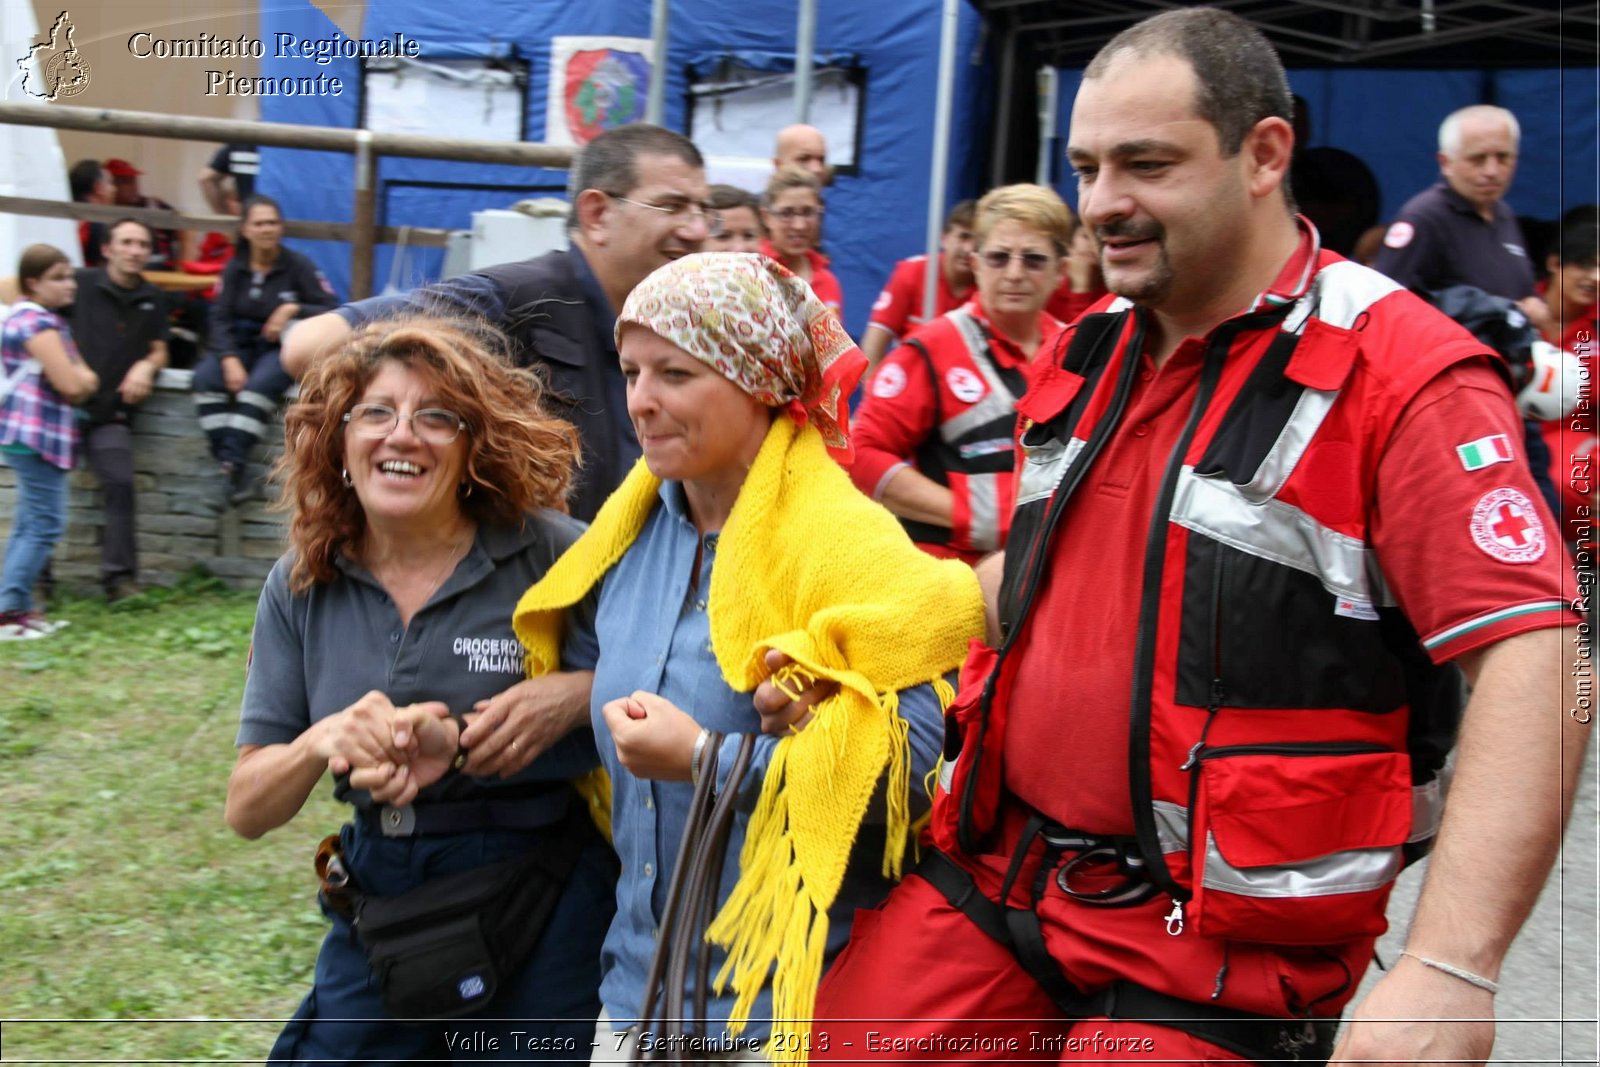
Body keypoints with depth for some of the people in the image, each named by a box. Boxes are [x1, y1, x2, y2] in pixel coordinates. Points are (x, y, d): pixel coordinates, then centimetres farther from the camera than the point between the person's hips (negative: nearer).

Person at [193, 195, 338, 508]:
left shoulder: (298, 266, -2)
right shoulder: (235, 268, 7)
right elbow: (221, 318, -1)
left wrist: (294, 309, -23)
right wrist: (230, 360, -17)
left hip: (282, 350, -3)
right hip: (241, 345, 4)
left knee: (259, 385, -36)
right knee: (205, 379, -26)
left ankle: (233, 466, -34)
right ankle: (236, 477, -31)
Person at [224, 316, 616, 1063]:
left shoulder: (551, 555, -12)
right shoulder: (302, 587, 0)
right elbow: (247, 810, 0)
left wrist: (579, 694, -22)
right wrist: (322, 742, -20)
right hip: (379, 911, 3)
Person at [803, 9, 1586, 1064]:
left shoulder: (1405, 376, -15)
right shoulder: (1087, 352, 9)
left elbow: (1536, 669, -23)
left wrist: (1450, 969, -32)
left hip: (1216, 944, -6)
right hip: (991, 879, 7)